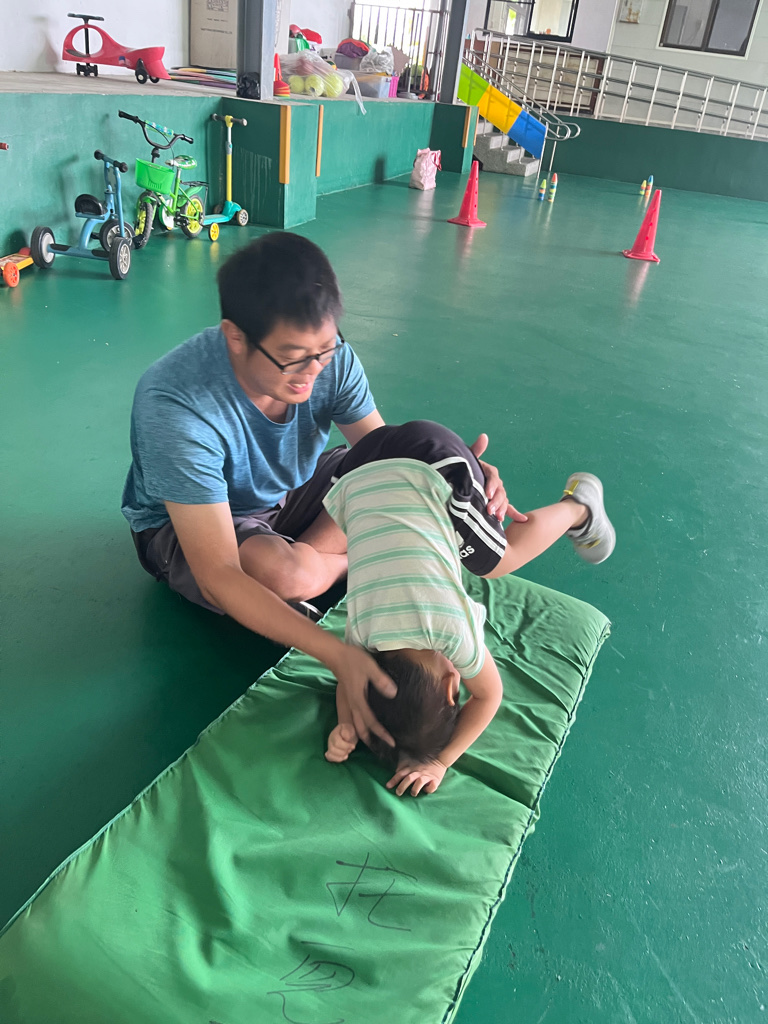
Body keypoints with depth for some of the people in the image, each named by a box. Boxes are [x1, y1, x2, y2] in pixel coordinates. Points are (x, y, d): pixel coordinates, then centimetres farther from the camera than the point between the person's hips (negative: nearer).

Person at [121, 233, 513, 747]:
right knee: (285, 574, -38)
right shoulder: (175, 406, -38)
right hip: (179, 529, -5)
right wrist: (336, 653, -50)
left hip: (287, 492, 5)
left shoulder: (330, 359, -22)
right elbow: (217, 579, -40)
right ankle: (359, 562, -3)